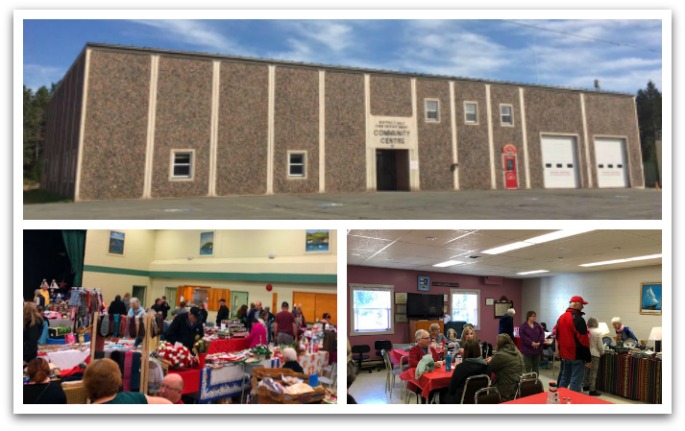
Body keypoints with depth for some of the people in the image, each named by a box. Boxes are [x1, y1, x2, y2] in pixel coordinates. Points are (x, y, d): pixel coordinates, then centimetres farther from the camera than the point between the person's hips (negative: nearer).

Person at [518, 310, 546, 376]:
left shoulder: (538, 325, 9)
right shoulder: (523, 326, -6)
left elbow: (542, 334, 1)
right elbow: (522, 336, -15)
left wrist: (539, 342, -14)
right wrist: (531, 343, -21)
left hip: (537, 349, 4)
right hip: (527, 349, -4)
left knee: (536, 366, 13)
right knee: (528, 366, 2)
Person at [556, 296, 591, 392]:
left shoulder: (561, 318, 10)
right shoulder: (578, 319, -16)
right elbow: (583, 340, -17)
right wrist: (588, 358, -13)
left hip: (565, 354, 8)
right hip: (577, 355, -8)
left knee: (564, 378, 18)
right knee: (576, 381, -3)